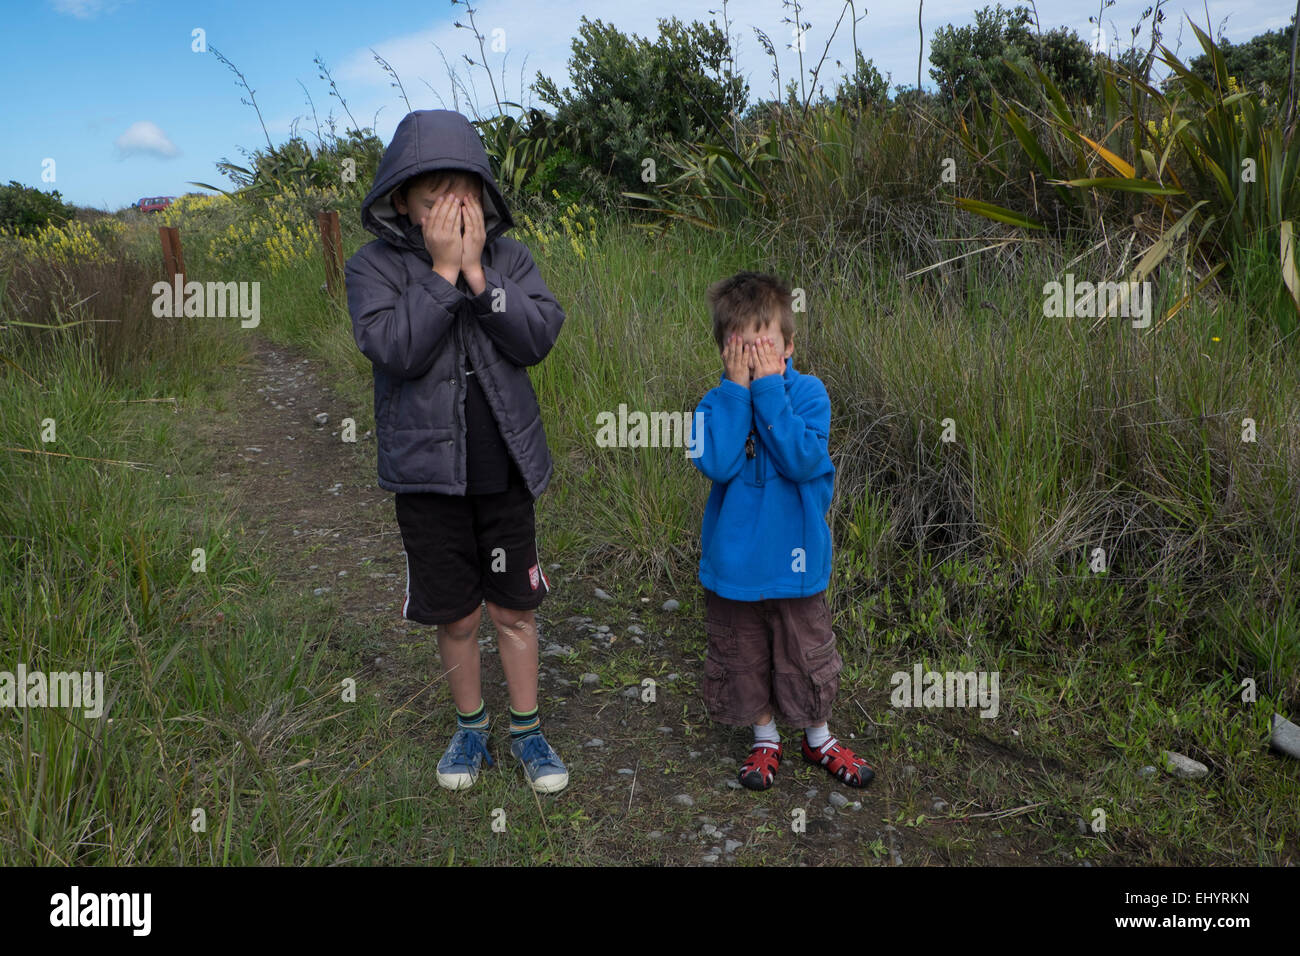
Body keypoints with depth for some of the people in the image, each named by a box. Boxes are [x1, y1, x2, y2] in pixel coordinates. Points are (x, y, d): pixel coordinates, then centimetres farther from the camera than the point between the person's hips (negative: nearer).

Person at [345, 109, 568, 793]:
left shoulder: (507, 256, 2)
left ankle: (526, 729, 31)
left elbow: (539, 337, -11)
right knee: (457, 615, 11)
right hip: (428, 472, -1)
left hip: (505, 468, 2)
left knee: (514, 609, 11)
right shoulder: (375, 266, -4)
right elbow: (394, 349, -20)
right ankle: (471, 726, 35)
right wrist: (442, 271, -20)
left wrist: (477, 274, -18)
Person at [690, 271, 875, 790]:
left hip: (794, 560, -1)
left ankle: (818, 738, 39)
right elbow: (715, 462, -25)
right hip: (732, 560, 1)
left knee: (807, 657, 14)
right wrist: (737, 388, -24)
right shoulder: (716, 403, -7)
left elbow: (803, 460, -26)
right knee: (743, 660, 16)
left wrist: (768, 387, -26)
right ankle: (765, 739, 39)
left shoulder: (808, 392, -10)